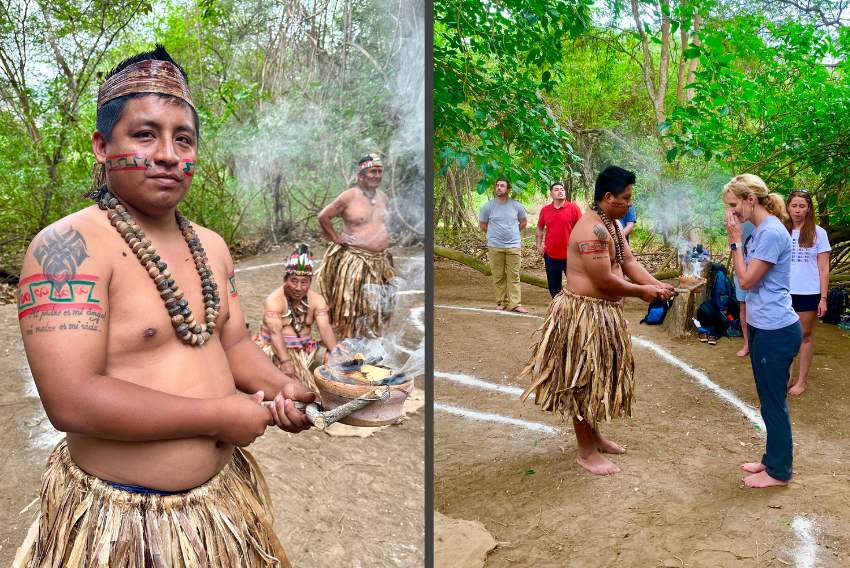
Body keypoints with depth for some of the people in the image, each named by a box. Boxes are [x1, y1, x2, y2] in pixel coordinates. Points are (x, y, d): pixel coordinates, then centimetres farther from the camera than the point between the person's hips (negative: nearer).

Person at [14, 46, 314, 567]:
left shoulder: (211, 245, 5)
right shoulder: (70, 246, -19)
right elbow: (71, 401, -27)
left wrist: (280, 387, -9)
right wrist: (222, 415, -22)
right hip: (119, 520, -6)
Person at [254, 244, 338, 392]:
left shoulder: (317, 299, -1)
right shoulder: (274, 300, -15)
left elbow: (325, 328, -12)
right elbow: (275, 333, -25)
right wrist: (285, 361, -39)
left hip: (305, 347, 5)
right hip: (277, 348, -5)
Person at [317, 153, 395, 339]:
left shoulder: (383, 197, 9)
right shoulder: (349, 196, -11)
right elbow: (323, 217, -8)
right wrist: (336, 238, -7)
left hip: (381, 262, 6)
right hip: (355, 262, -6)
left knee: (381, 308, 10)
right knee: (352, 309, 0)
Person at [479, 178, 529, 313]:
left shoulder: (516, 205, 2)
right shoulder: (488, 206, 0)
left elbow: (524, 221, 18)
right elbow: (482, 224, 11)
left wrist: (514, 233, 13)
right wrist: (494, 234, 11)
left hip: (513, 246, 0)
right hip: (495, 247, 0)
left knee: (514, 276, -1)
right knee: (498, 276, 4)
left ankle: (515, 303, -1)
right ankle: (501, 302, 14)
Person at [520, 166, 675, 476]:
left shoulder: (612, 224, 10)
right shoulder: (592, 229, -23)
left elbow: (629, 262, 10)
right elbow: (604, 280, -25)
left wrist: (656, 284, -5)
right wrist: (642, 292, -12)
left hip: (605, 312, 11)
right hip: (585, 314, -10)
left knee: (600, 376, 21)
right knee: (585, 380, 1)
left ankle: (594, 435, 37)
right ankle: (586, 451, 14)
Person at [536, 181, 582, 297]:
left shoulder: (573, 208, -4)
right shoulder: (545, 210, 4)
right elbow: (540, 228, 16)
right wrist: (539, 245, 7)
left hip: (570, 255, -3)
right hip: (550, 255, 3)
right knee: (553, 287, 14)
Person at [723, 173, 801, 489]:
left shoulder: (772, 232, -20)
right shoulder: (762, 230, 10)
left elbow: (747, 281, -18)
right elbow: (749, 278, 10)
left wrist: (735, 241, -13)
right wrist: (737, 241, 2)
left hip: (776, 331, -10)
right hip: (763, 327, 10)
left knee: (773, 402, 3)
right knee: (769, 399, 19)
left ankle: (778, 471, 17)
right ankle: (773, 459, 32)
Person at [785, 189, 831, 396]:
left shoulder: (818, 233, -2)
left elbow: (823, 268, -1)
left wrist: (823, 298, -6)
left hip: (808, 293, -2)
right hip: (785, 292, 2)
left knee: (805, 335, 8)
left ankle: (802, 379, 18)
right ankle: (787, 376, 18)